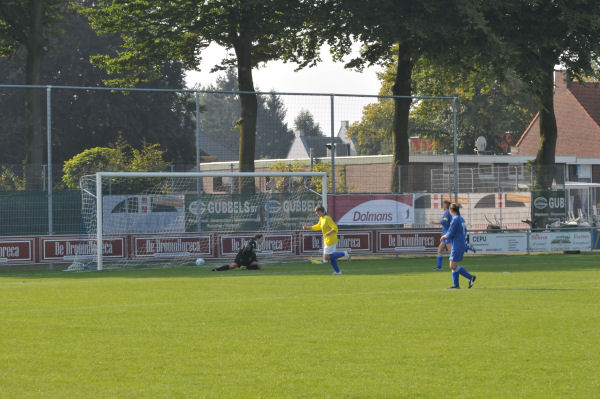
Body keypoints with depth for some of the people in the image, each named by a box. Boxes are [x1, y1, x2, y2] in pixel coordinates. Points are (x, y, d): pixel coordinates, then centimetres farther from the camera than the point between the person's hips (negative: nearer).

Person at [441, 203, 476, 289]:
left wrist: (444, 236, 3)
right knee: (453, 266, 13)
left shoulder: (455, 219, -16)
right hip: (462, 244, 9)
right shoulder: (461, 219, 12)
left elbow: (450, 234, -18)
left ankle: (470, 277, -11)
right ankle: (456, 285, 12)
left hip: (457, 246, -9)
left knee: (453, 266, -8)